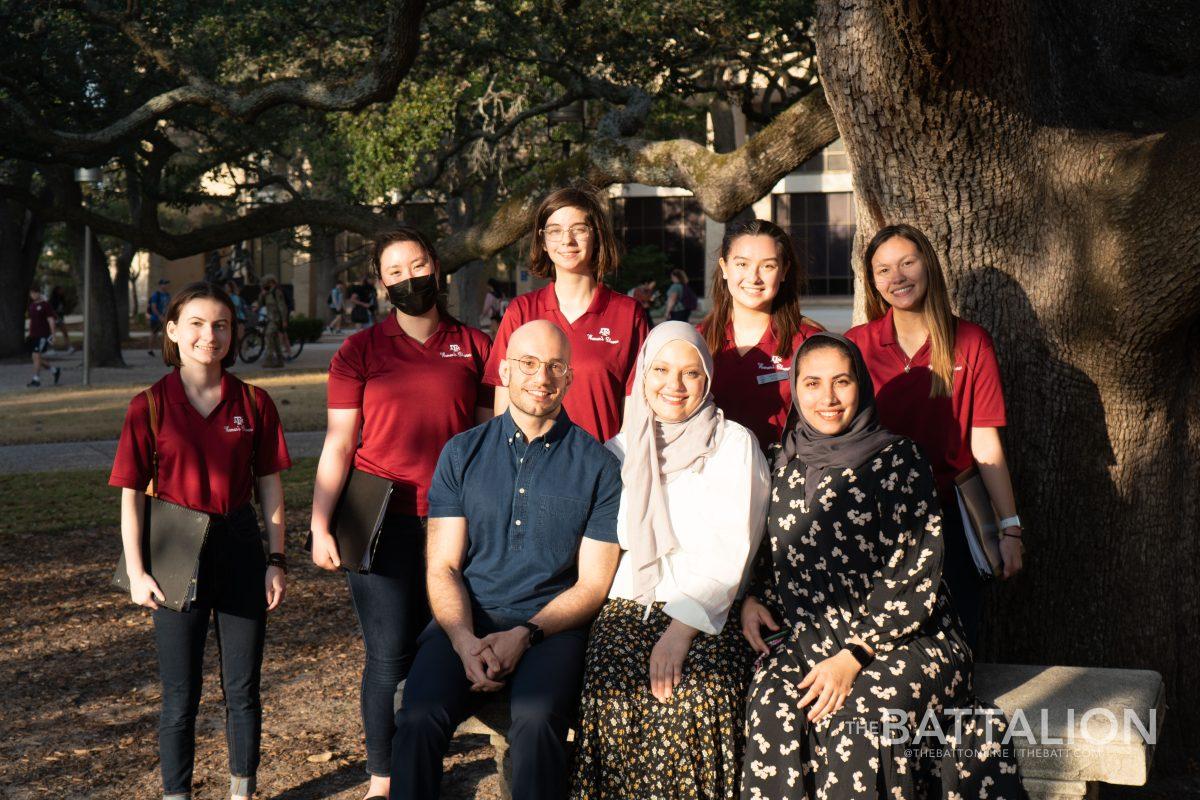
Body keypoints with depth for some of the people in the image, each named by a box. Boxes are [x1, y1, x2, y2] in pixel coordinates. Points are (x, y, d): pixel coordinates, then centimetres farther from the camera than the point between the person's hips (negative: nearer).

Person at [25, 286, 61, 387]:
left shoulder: (45, 305, -6)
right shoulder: (31, 306, 15)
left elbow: (51, 320, -9)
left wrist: (53, 334, -15)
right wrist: (29, 335, 21)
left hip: (42, 335, -8)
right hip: (33, 335, 8)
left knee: (36, 355, -16)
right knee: (36, 358, 8)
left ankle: (36, 380, -13)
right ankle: (55, 370, 25)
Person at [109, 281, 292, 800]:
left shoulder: (253, 403, 0)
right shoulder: (149, 406, -5)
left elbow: (269, 485, 5)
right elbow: (131, 494, -3)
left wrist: (276, 559, 2)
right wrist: (136, 572, -8)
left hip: (239, 549, 2)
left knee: (243, 688, 10)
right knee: (180, 695, 6)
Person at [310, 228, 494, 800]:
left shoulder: (474, 346, 8)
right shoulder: (359, 352, 5)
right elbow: (338, 446, 3)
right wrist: (319, 525, -6)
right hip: (381, 519, -1)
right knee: (389, 655, -3)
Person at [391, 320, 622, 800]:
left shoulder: (597, 466, 4)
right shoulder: (462, 453, 9)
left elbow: (592, 586, 3)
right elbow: (443, 567, 5)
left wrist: (524, 635, -13)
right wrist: (466, 642, -13)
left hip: (552, 625, -1)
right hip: (467, 622, 2)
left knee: (536, 719, -32)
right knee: (419, 716, -27)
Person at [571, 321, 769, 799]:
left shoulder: (735, 445, 6)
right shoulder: (620, 449, 17)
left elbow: (731, 550, -4)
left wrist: (682, 628, -16)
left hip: (707, 615, -2)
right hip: (627, 606, 2)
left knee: (695, 699, -31)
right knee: (614, 698, -27)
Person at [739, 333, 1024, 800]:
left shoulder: (898, 461, -5)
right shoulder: (787, 463, 10)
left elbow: (915, 580, -9)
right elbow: (770, 554, 25)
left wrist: (853, 657, -16)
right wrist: (753, 599, 3)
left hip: (904, 640, -3)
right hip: (810, 638, 4)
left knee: (859, 715, -32)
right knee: (773, 705, -27)